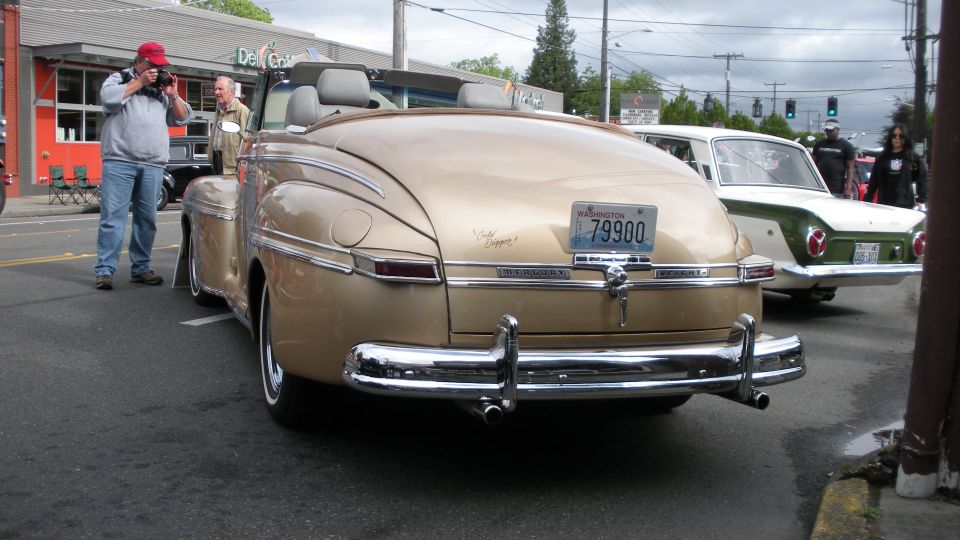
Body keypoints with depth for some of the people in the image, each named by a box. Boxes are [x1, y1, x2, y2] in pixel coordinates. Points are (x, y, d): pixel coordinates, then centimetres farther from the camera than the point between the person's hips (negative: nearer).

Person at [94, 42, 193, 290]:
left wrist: (172, 95, 4)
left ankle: (140, 268, 15)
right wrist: (139, 82, -6)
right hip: (120, 161, -4)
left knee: (147, 219, 7)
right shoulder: (120, 79, 10)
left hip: (153, 165, 5)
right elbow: (109, 97, -11)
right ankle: (105, 270, -6)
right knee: (112, 216, -7)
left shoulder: (163, 88, 21)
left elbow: (183, 119, 18)